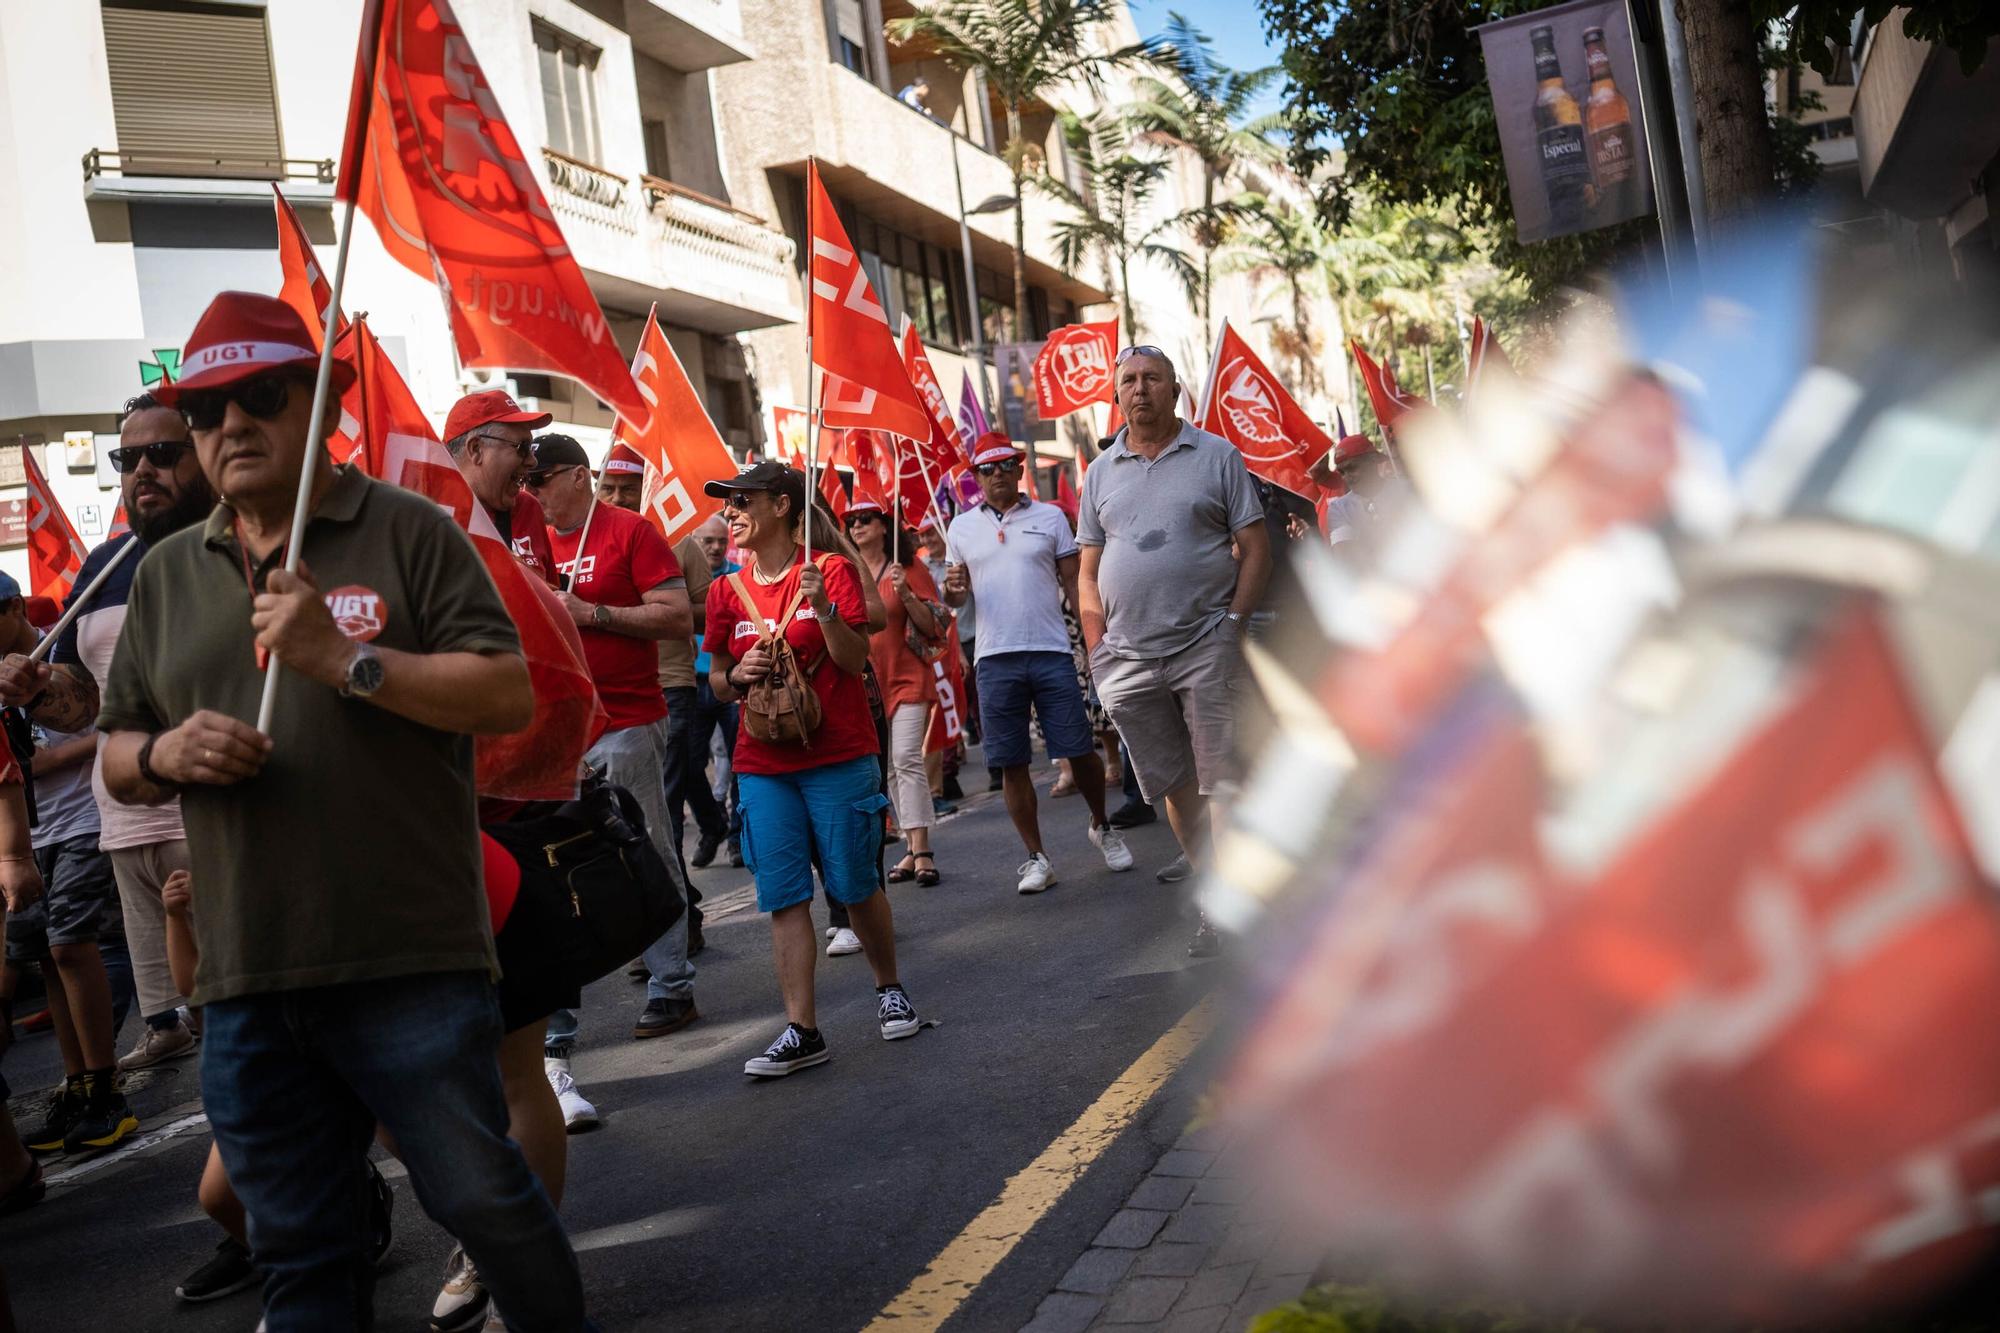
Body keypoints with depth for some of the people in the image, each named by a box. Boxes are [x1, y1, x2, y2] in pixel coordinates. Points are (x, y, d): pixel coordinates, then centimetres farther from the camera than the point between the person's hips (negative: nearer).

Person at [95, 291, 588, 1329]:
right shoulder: (167, 573, 14)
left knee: (483, 1197, 5)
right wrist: (164, 754, -4)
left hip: (414, 968, -5)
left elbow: (511, 697, -10)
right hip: (243, 986, 5)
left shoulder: (409, 533, -1)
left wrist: (346, 661, -19)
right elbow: (117, 760, 19)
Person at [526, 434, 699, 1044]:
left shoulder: (630, 531, -4)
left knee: (648, 856, 2)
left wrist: (592, 613, -15)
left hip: (626, 725, -6)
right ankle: (554, 1015, 12)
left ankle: (672, 988, 14)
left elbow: (680, 617, -12)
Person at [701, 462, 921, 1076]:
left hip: (839, 756, -3)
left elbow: (856, 661, -8)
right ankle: (802, 1031, 3)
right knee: (784, 897, -1)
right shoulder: (727, 591, 9)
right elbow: (717, 680, 14)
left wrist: (822, 607, -22)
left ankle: (889, 988, 28)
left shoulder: (831, 570, -2)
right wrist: (736, 676, -8)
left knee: (856, 885, 4)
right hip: (763, 765, 3)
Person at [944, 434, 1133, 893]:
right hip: (995, 659, 1)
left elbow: (1074, 583, 6)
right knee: (1012, 764, 2)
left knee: (1080, 749, 1)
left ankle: (1102, 827, 27)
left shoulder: (1049, 517, 7)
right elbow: (956, 597, 15)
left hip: (1051, 652, -1)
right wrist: (952, 590, -9)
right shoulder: (962, 527, 11)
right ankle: (1037, 858, 14)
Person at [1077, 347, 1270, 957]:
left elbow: (1255, 546, 2)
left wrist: (1234, 620, -9)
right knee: (1170, 780, 10)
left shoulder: (1217, 456, 4)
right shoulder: (1101, 473, 13)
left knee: (1221, 780, -5)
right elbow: (1088, 570, 14)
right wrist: (1098, 649, 3)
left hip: (1204, 646, -3)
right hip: (1129, 657, 4)